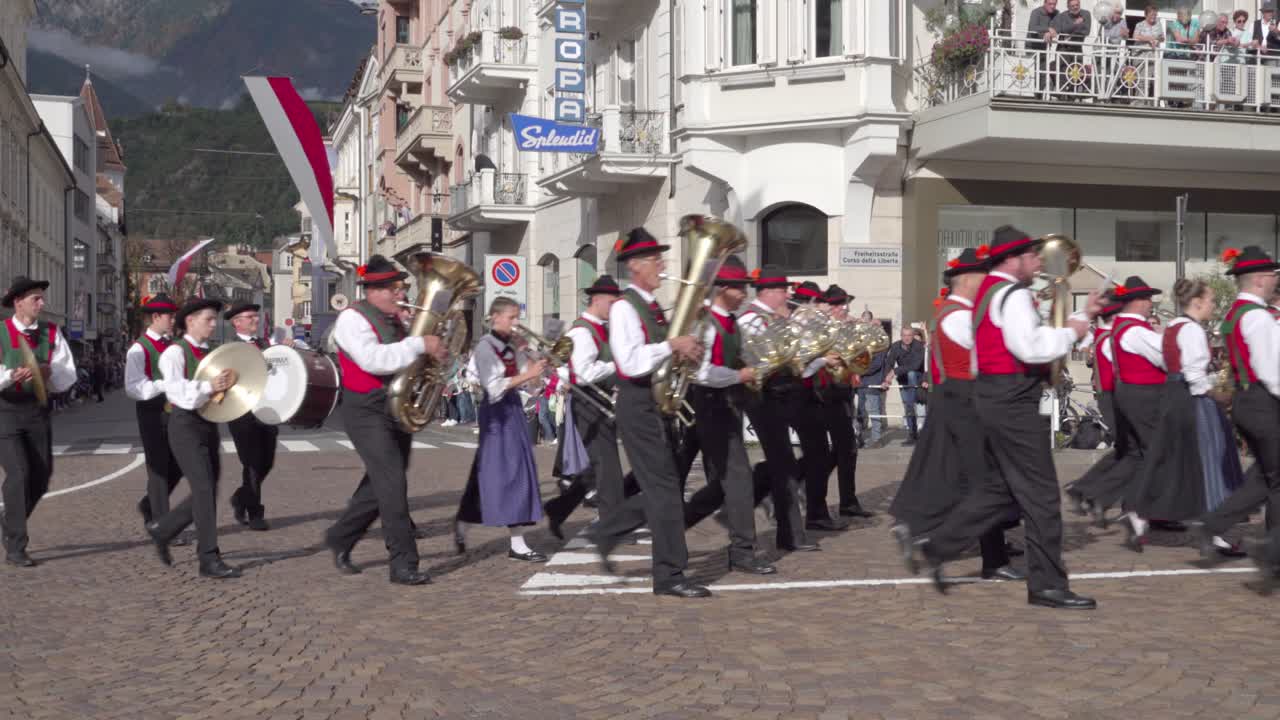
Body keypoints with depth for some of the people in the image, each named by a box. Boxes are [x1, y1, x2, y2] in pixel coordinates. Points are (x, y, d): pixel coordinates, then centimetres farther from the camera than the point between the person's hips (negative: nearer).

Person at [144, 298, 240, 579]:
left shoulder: (211, 353, 16)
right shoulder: (175, 352, -6)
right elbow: (175, 389, -19)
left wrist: (227, 384, 2)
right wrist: (209, 386, -30)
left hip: (209, 424, 8)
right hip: (186, 425, -8)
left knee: (208, 490, 9)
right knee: (204, 489, -13)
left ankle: (162, 530, 30)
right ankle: (209, 559, -10)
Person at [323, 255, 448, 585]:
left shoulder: (397, 319, 12)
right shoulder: (353, 319, -12)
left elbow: (411, 360, 21)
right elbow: (373, 359, -29)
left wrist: (436, 352, -1)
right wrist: (419, 344, -30)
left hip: (399, 408, 8)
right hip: (367, 411, -8)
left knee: (382, 484, 14)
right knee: (393, 483, -15)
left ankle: (340, 539, 34)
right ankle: (403, 564, -11)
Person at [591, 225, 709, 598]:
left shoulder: (654, 307, 16)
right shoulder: (624, 308, -12)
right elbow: (630, 362, -23)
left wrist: (687, 349, 7)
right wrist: (673, 345, -23)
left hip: (659, 403, 9)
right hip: (638, 404, -9)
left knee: (660, 487, 12)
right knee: (664, 487, -7)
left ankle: (606, 533, 27)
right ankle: (669, 576, -1)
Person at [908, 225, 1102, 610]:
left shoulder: (991, 290, 18)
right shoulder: (1013, 294, -15)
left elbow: (1030, 335, 20)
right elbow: (1031, 348, -25)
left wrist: (1083, 316, 16)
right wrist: (1071, 332, -10)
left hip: (995, 399, 10)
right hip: (1013, 402, -10)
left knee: (999, 488, 17)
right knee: (1040, 494, -4)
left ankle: (938, 546, 17)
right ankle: (1047, 584, 2)